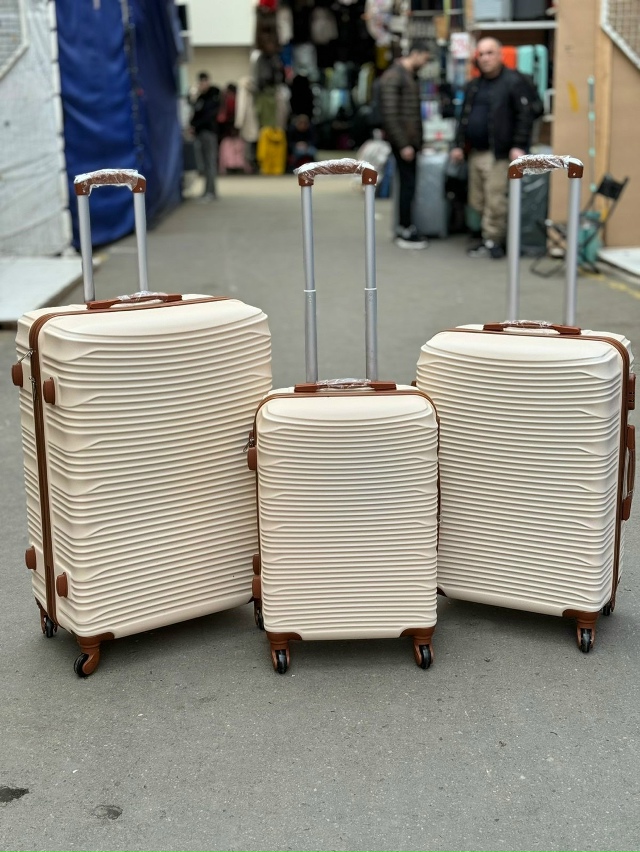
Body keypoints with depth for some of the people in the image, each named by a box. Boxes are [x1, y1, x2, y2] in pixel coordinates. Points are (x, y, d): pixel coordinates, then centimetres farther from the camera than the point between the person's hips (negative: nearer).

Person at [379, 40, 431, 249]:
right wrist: (403, 145, -20)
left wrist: (418, 141, 13)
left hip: (412, 141, 9)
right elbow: (390, 114, -18)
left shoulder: (411, 76, 16)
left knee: (408, 185, 11)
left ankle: (404, 227, 18)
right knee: (408, 185, -6)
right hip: (403, 142, -9)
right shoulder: (393, 76, -12)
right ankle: (405, 233, 1)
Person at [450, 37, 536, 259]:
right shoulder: (473, 86, 19)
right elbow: (464, 118, 24)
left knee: (495, 201, -8)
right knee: (477, 201, 8)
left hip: (498, 153, -8)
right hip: (475, 153, 8)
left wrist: (519, 146, -17)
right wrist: (459, 145, 15)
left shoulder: (514, 82, -4)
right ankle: (489, 238, 19)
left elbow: (525, 116, -10)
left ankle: (492, 241, 1)